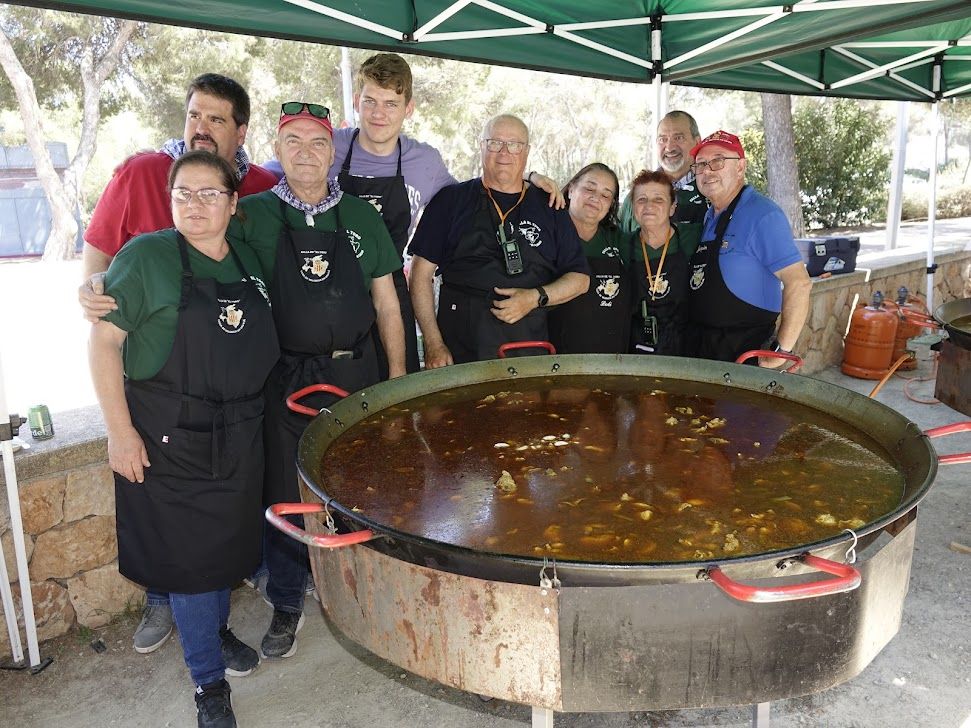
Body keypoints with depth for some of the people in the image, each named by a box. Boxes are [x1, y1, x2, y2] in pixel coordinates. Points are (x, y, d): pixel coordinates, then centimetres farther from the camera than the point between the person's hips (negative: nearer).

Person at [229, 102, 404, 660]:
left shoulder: (362, 216, 6)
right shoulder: (254, 215, 0)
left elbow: (386, 303, 8)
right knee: (287, 494, 8)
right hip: (286, 378, -1)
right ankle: (287, 605, 29)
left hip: (357, 374, 2)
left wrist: (398, 378, 6)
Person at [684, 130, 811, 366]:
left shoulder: (762, 215, -14)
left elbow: (799, 283, -20)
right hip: (699, 346, 8)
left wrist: (782, 349, -20)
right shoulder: (709, 217, 12)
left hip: (745, 352, -7)